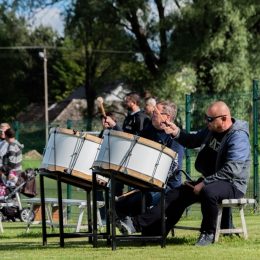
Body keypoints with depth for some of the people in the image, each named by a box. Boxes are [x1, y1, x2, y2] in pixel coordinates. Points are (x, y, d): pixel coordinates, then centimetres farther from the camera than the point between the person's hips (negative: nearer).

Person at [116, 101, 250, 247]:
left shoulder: (238, 137, -20)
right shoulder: (211, 130, 8)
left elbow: (232, 170, -28)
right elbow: (192, 141, 20)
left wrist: (204, 183, -26)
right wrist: (177, 133, -2)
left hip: (233, 184, -9)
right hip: (210, 181, 9)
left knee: (208, 192, -39)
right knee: (176, 195, -4)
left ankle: (208, 233, -17)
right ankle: (137, 224, -11)